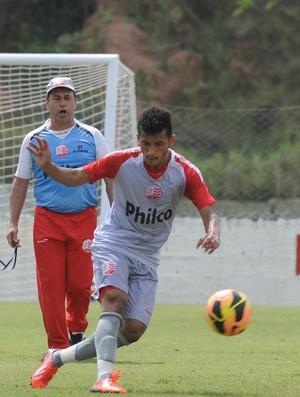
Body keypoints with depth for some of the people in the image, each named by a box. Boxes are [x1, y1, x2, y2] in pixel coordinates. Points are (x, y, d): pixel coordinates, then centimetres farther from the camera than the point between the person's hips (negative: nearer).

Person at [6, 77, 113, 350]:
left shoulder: (92, 137, 8)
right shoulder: (33, 139, 10)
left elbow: (110, 177, 10)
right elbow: (20, 183, 14)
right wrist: (13, 223, 7)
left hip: (84, 217, -1)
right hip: (47, 219, 1)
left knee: (81, 283, -4)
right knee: (50, 283, -7)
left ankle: (77, 331, 22)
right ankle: (57, 344, -1)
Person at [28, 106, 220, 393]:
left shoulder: (185, 173, -10)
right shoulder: (122, 162, -13)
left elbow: (209, 213, -13)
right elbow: (75, 178, -6)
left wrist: (213, 233, -37)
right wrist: (48, 167, -26)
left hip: (146, 257, 3)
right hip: (113, 243, -3)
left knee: (134, 330, -7)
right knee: (115, 297, -32)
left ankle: (57, 358, 9)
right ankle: (104, 377, -44)